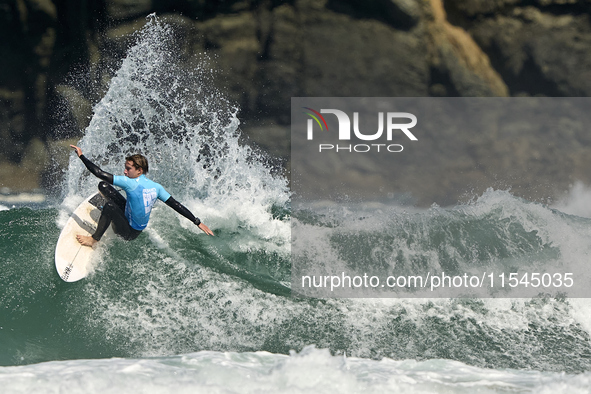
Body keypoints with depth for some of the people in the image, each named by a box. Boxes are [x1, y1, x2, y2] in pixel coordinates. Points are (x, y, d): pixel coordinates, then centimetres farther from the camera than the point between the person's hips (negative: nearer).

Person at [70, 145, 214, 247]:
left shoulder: (131, 183, -30)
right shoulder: (156, 187, -10)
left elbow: (100, 174, -31)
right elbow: (176, 205, -10)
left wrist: (82, 156, -22)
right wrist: (197, 222, -3)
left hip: (130, 233, -7)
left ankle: (94, 240, -26)